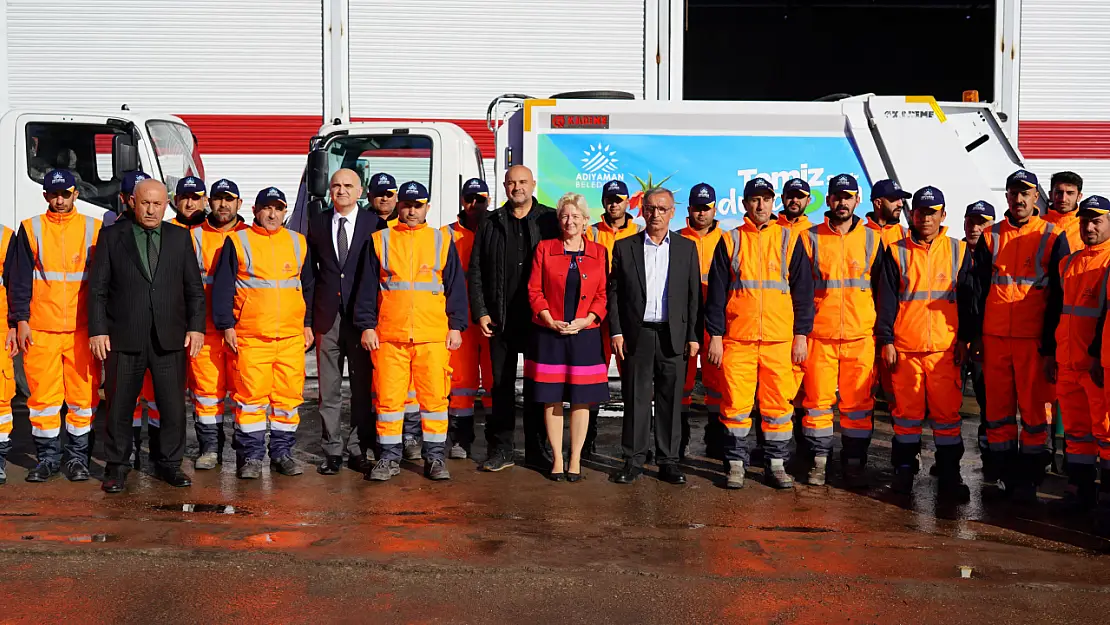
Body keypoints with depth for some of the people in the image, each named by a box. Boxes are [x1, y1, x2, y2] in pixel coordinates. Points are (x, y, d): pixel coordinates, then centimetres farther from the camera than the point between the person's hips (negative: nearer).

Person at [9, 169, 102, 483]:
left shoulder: (93, 229, 6)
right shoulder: (31, 230, 6)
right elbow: (19, 279, 6)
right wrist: (21, 319, -2)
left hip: (82, 329, 0)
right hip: (40, 329, 0)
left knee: (83, 394, 1)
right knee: (43, 395, 2)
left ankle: (78, 456, 13)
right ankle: (48, 456, 14)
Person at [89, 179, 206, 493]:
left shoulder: (180, 237, 9)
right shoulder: (112, 236, 5)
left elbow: (194, 287, 9)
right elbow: (97, 288, 3)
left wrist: (196, 326, 0)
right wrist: (97, 330, -5)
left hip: (170, 337, 1)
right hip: (123, 337, -1)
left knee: (173, 405, 4)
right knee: (119, 405, 6)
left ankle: (169, 463, 19)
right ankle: (116, 467, 18)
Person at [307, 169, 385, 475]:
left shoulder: (375, 223, 3)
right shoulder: (317, 223, 10)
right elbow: (310, 272, 11)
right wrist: (308, 316, 4)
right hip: (328, 316, 2)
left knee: (363, 387, 3)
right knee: (329, 390, 5)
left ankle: (358, 450, 13)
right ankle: (332, 451, 13)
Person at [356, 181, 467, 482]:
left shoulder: (442, 240, 10)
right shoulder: (381, 241, 10)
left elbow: (456, 286, 10)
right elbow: (368, 287, 9)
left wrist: (456, 326, 3)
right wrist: (366, 326, 2)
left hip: (433, 336, 0)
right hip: (389, 336, 0)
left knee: (434, 397, 0)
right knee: (388, 397, 2)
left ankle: (435, 457, 12)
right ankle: (389, 457, 13)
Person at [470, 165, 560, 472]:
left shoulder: (550, 221, 3)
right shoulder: (491, 224, 8)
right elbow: (475, 271, 8)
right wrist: (480, 313, 0)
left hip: (539, 318, -1)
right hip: (500, 319, 2)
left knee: (538, 386, 6)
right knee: (501, 384, 7)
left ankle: (537, 450, 16)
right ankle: (501, 449, 15)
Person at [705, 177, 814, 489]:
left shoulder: (789, 240, 8)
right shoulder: (730, 241, 7)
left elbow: (803, 290, 8)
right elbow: (716, 292, 6)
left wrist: (801, 335, 2)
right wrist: (715, 335, -1)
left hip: (780, 340, 1)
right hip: (737, 339, 0)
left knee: (779, 404, 3)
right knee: (736, 403, 1)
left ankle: (777, 465, 14)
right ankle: (735, 464, 12)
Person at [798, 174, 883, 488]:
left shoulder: (872, 239, 9)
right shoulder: (810, 238, 5)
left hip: (860, 336, 1)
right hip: (819, 335, -1)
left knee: (858, 402, 3)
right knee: (818, 399, 2)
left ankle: (854, 462, 13)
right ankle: (818, 460, 14)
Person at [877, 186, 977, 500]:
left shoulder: (958, 251, 8)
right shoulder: (896, 252, 6)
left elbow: (967, 299, 11)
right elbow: (886, 299, 4)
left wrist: (965, 339, 5)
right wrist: (886, 340, -1)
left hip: (945, 347, 0)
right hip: (905, 346, 0)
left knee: (947, 410, 0)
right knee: (907, 410, 4)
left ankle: (949, 474, 8)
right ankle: (904, 469, 16)